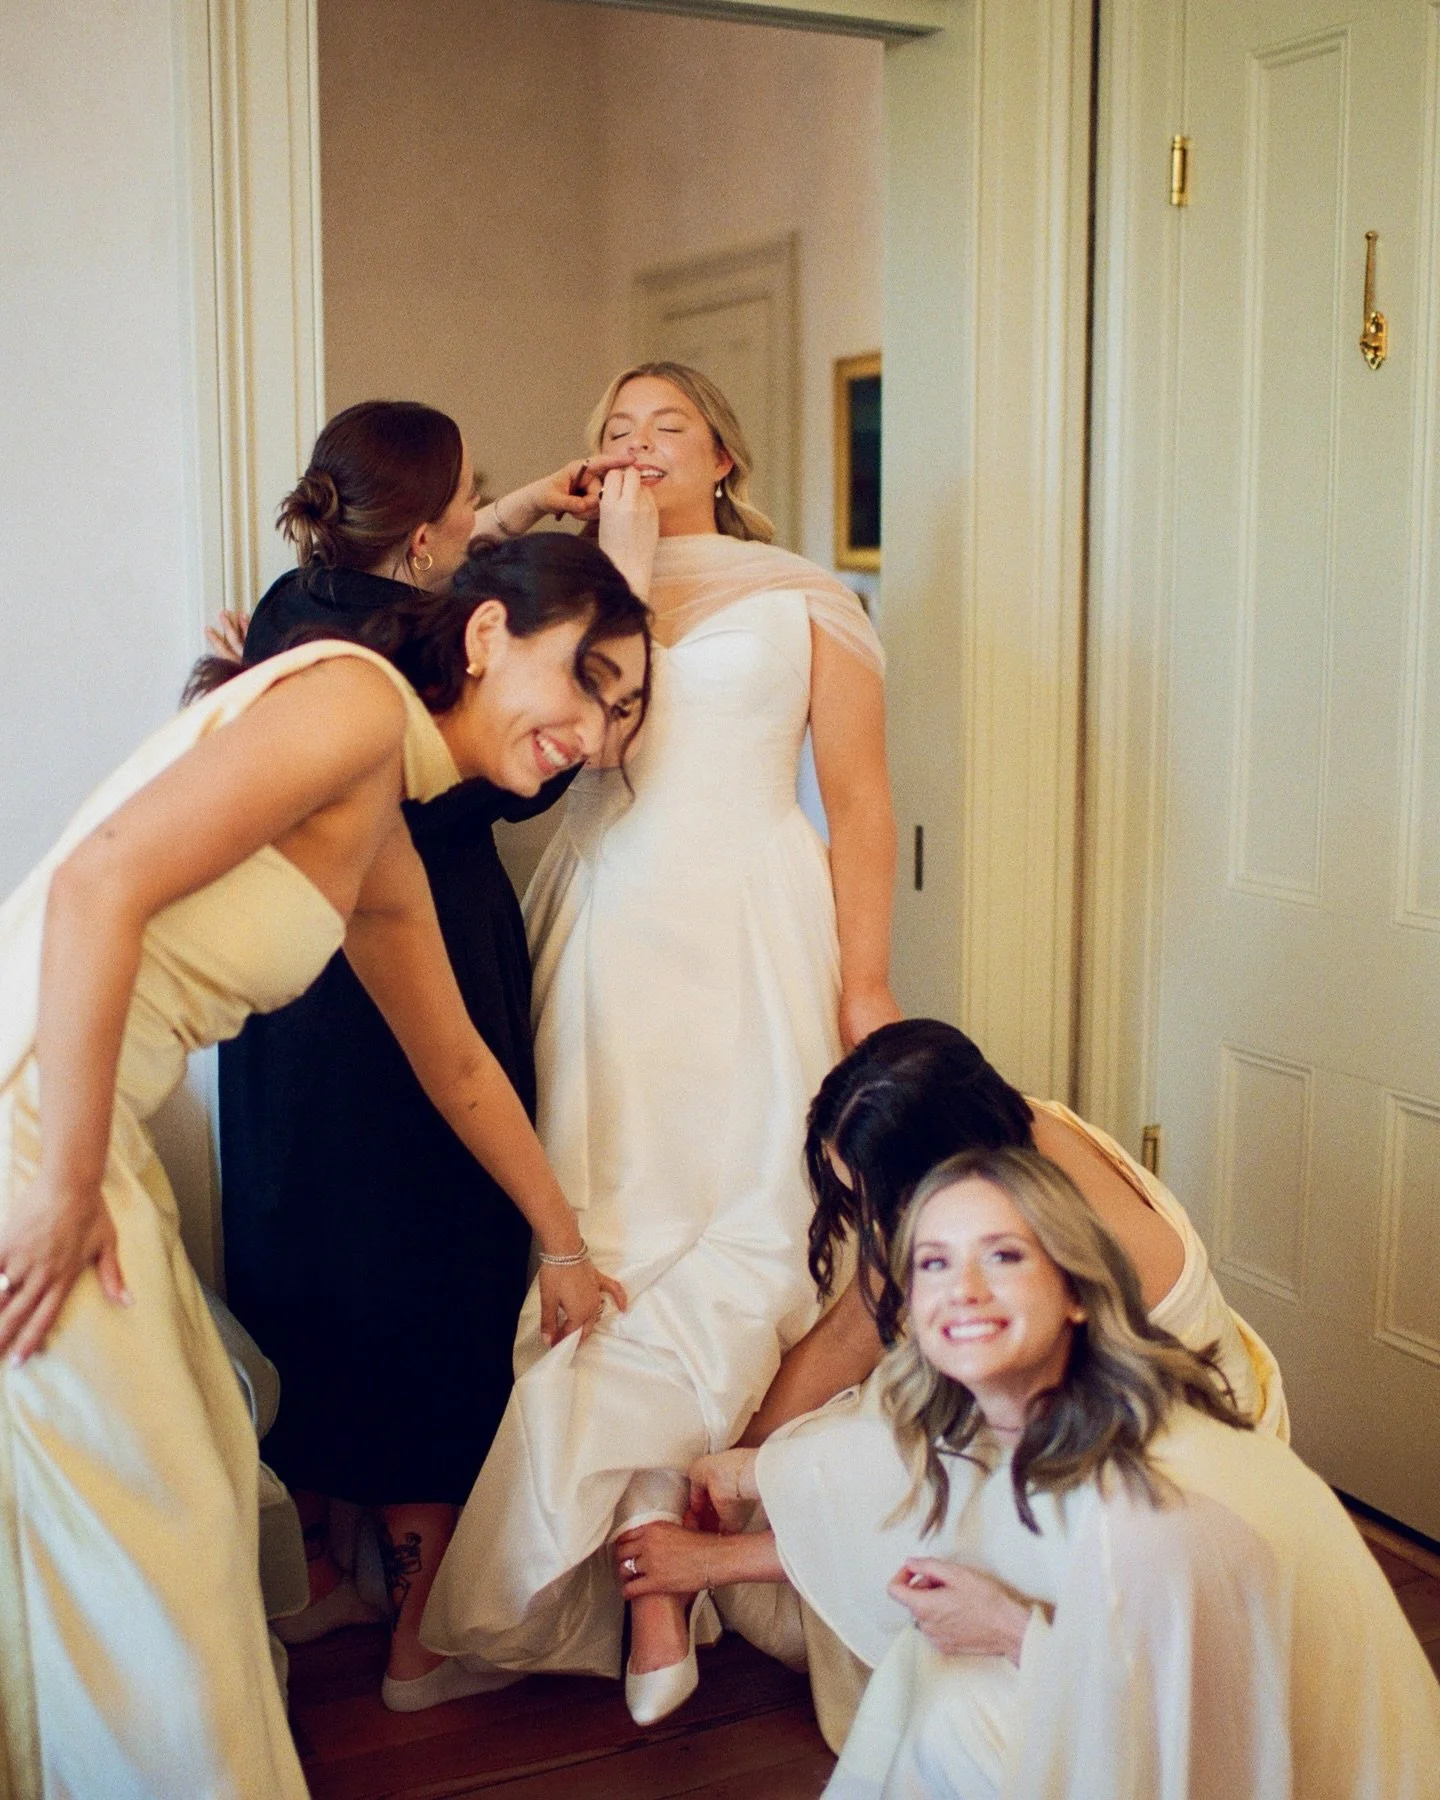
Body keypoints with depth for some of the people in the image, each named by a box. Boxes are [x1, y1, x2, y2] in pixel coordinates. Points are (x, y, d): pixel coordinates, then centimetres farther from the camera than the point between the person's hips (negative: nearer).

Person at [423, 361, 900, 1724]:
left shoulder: (804, 597, 11)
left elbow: (860, 803, 5)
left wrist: (867, 982, -2)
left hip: (754, 940, -1)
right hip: (602, 940, 2)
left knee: (740, 1229, -6)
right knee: (620, 1231, -3)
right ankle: (658, 1599, 3)